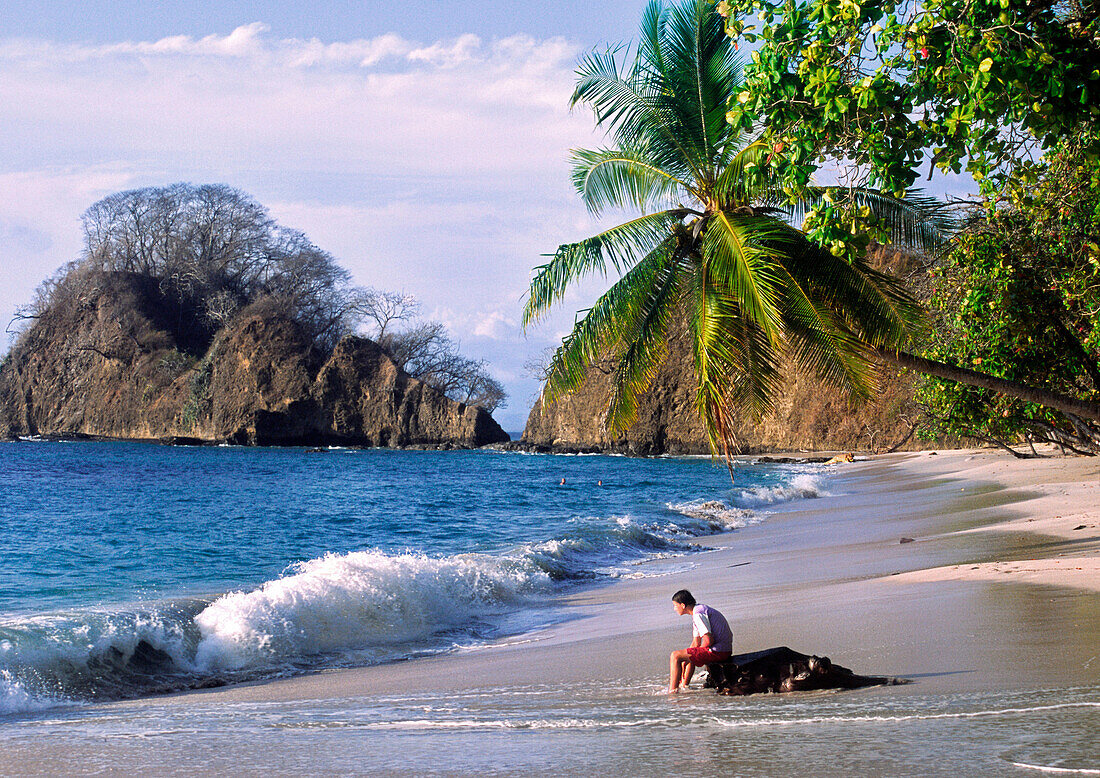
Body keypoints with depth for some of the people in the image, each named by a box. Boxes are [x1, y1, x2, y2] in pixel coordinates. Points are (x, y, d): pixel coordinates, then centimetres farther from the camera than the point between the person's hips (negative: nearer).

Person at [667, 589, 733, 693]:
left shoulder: (698, 614, -16)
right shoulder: (700, 610, 17)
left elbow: (708, 640, -24)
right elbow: (696, 643, 22)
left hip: (717, 651, -10)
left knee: (675, 656, -9)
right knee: (687, 656, 34)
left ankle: (672, 692, -10)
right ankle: (684, 686, 36)